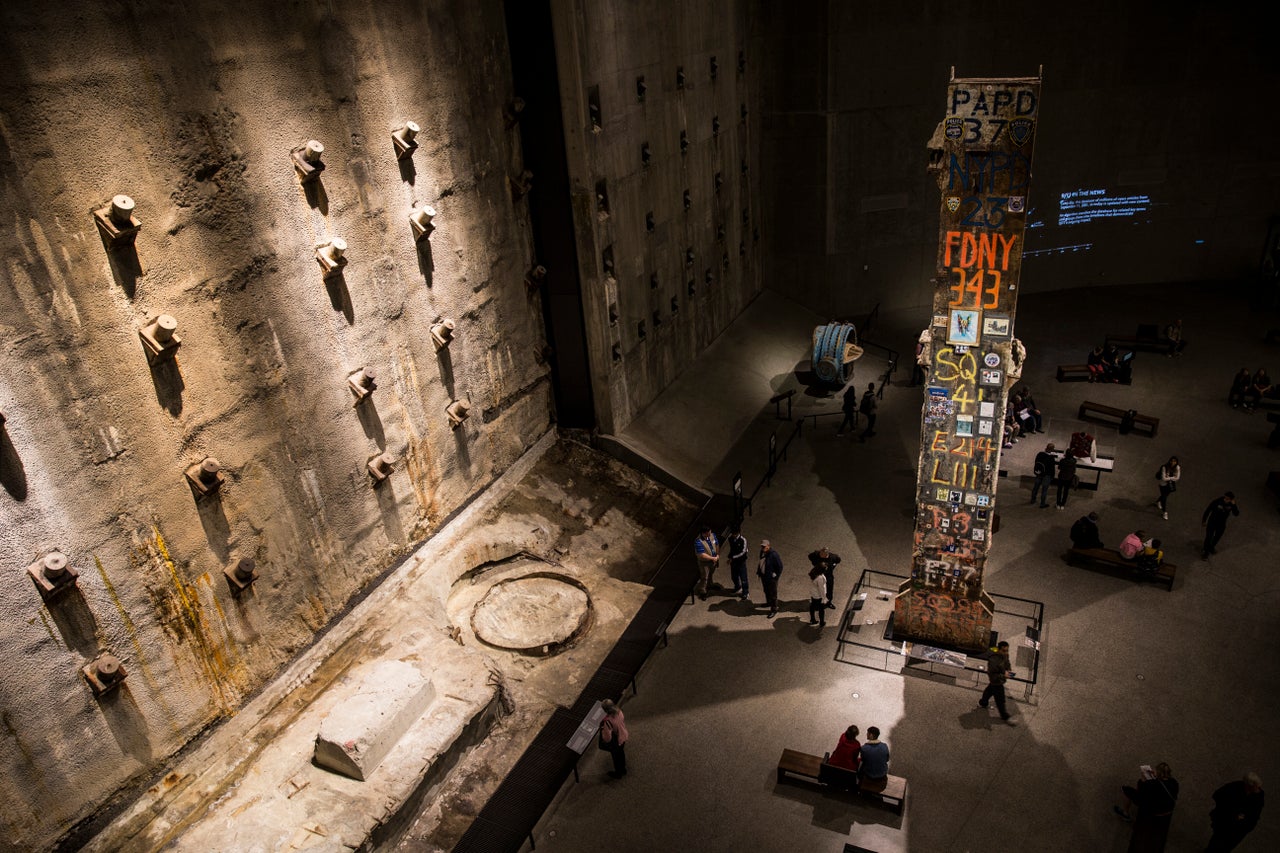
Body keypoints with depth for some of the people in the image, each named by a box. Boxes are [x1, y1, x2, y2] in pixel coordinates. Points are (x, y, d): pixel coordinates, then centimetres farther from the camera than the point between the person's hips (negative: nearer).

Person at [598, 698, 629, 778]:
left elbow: (607, 737, -31)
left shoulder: (607, 721, -41)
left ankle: (618, 773, 47)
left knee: (616, 757, 22)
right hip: (623, 737, 6)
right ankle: (623, 769, 55)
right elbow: (623, 720, -2)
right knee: (621, 754, 31)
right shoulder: (618, 711, -22)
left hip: (615, 742, -6)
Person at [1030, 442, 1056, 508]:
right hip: (1047, 475, -5)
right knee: (1044, 489, 6)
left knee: (1036, 487, 20)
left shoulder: (1039, 454, -9)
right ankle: (1042, 504, 14)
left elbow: (1035, 463, 4)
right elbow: (1052, 468, -17)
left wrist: (1035, 471, 17)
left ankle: (1033, 500, 36)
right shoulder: (1051, 457, -25)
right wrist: (1052, 477, -4)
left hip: (1039, 474, 5)